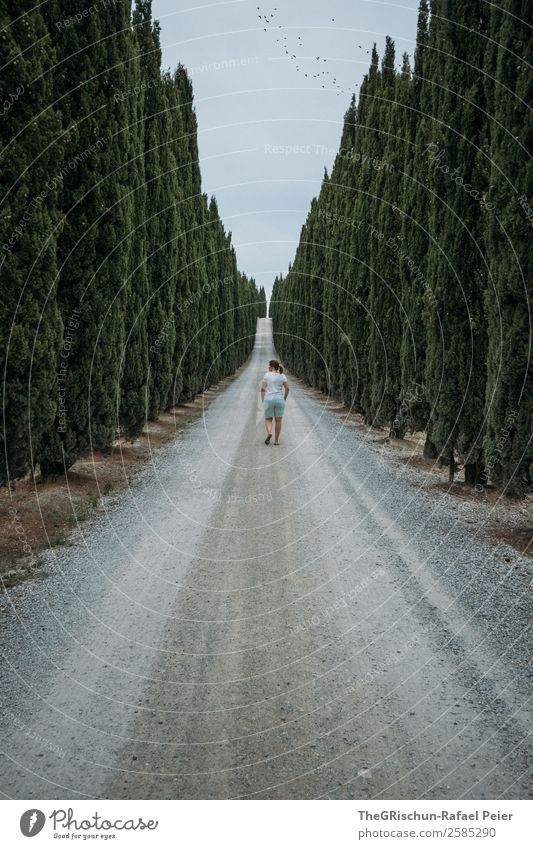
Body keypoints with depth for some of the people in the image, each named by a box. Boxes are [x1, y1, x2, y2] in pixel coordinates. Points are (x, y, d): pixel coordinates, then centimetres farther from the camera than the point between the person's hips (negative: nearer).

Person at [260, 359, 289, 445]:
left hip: (269, 400, -1)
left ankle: (269, 433, -19)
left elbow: (262, 388, -4)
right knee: (278, 420, 8)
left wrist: (262, 400, 6)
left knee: (268, 419, 9)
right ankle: (276, 440, 7)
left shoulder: (266, 375, -1)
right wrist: (284, 398, 7)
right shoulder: (282, 375, 2)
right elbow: (287, 388, -6)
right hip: (279, 400, 1)